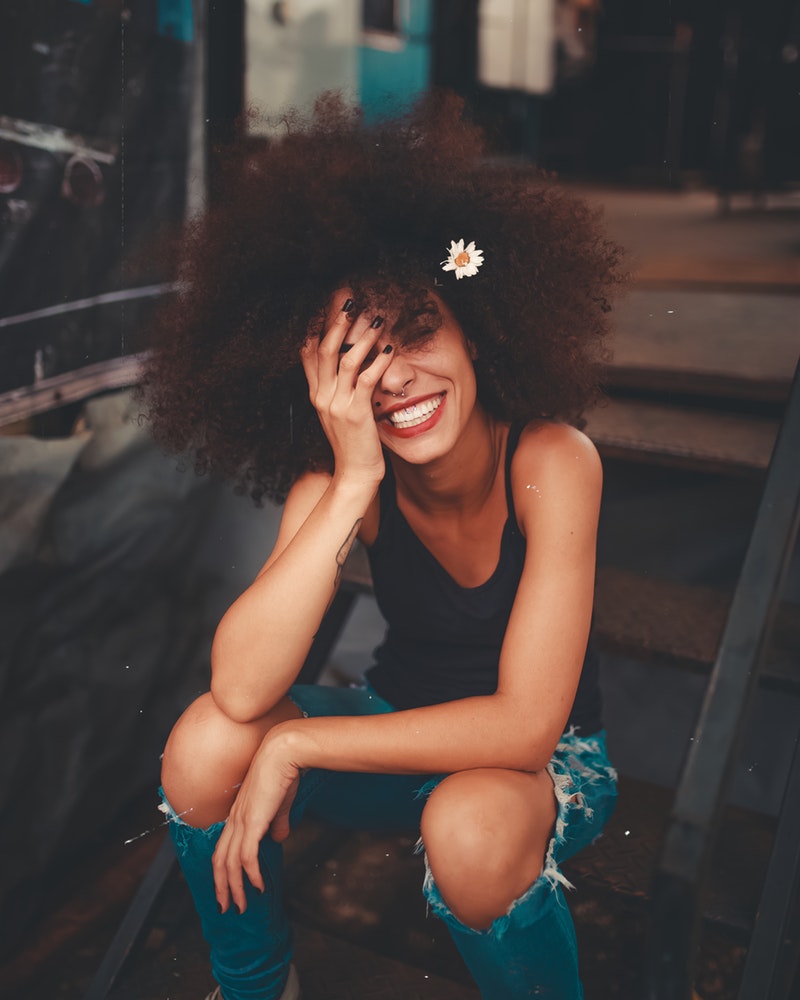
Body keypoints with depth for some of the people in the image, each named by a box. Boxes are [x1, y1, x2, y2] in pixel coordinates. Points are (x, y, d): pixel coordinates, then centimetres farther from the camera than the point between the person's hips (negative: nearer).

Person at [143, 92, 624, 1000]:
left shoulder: (552, 461, -28)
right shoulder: (336, 476, -18)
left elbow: (524, 724, -30)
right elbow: (240, 690, -31)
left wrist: (292, 747, -25)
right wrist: (353, 484, -38)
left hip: (545, 756, -3)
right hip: (402, 732, 4)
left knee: (470, 823, -36)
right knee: (207, 743, -19)